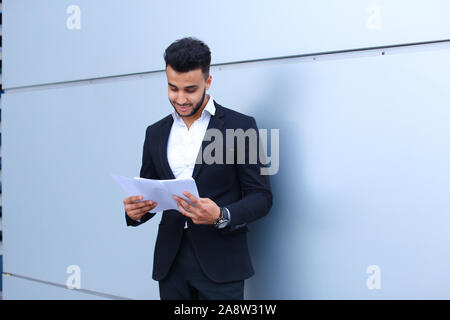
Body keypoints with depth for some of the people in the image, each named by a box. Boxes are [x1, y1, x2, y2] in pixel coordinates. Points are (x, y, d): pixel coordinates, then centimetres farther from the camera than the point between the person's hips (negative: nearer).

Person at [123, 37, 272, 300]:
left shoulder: (241, 126, -3)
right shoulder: (156, 133, 11)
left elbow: (261, 197, -5)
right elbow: (149, 194, 16)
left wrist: (221, 216, -24)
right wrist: (136, 211, -8)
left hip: (220, 263, -4)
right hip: (171, 263, 4)